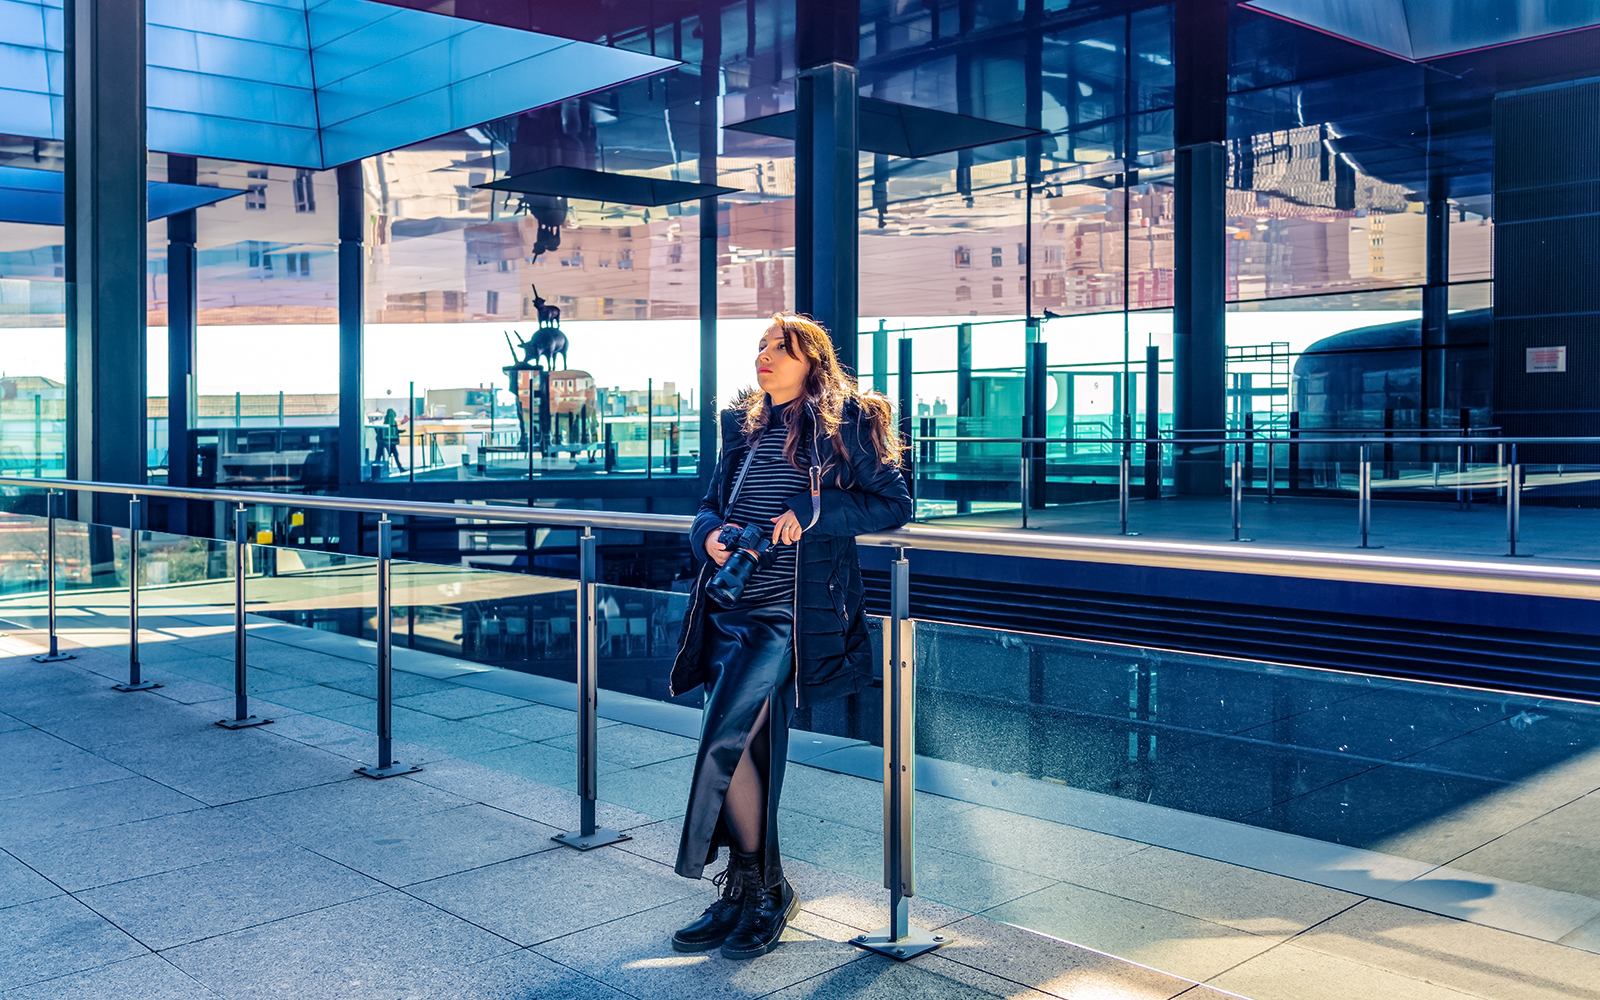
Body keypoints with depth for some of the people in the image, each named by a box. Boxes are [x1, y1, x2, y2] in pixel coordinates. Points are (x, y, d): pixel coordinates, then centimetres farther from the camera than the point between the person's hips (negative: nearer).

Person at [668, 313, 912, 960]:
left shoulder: (843, 424, 0)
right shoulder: (743, 428, 18)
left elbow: (895, 504, -4)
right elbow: (711, 505, 22)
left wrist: (811, 511, -14)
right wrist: (709, 533, -2)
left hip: (790, 617, -6)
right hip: (728, 610, 6)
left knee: (725, 741, -18)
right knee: (749, 750, 8)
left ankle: (757, 888, 1)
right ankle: (758, 891, 21)